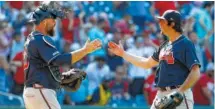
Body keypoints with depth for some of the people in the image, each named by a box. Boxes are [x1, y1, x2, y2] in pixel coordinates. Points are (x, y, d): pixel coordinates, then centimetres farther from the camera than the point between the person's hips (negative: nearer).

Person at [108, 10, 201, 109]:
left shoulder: (185, 44, -10)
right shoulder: (164, 46, 17)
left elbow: (195, 73, -19)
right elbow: (147, 63, 30)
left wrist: (179, 92, -28)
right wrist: (123, 53, 29)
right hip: (161, 95, 9)